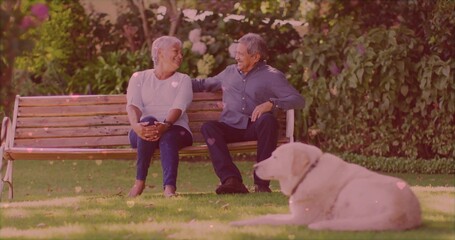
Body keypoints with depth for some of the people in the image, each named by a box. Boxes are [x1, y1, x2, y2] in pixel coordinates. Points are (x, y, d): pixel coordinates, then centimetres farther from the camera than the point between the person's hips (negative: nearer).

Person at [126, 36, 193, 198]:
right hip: (142, 133, 0)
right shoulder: (139, 78, 18)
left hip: (175, 130, 0)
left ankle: (169, 188, -56)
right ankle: (140, 181, -31)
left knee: (168, 138, -36)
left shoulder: (183, 80, 18)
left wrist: (165, 125, -26)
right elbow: (133, 105, -1)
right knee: (148, 121, -35)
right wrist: (136, 126, -26)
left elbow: (178, 107, -3)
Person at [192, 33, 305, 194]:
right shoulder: (229, 72, 25)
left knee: (267, 120, -36)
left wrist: (271, 104, -19)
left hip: (254, 127, -3)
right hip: (230, 128, 3)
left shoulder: (272, 76, 9)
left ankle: (262, 182, -32)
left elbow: (298, 100, -3)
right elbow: (203, 84, 40)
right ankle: (231, 180, -41)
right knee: (208, 127, -27)